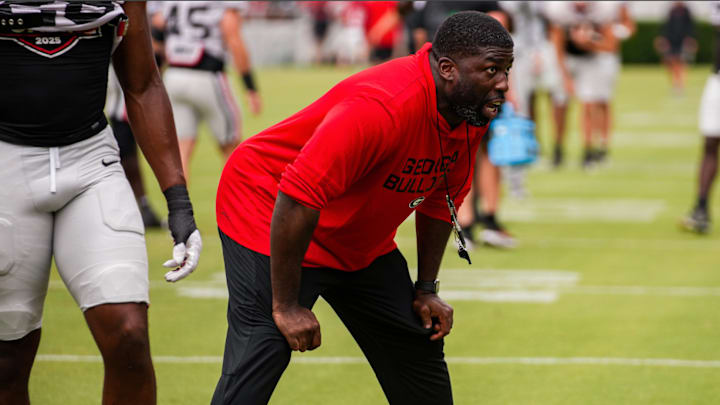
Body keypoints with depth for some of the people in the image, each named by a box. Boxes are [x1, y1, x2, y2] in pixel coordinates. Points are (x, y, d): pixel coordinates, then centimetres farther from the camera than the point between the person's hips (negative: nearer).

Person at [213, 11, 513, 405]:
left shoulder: (474, 112, -7)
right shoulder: (383, 106, -35)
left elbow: (440, 199, 11)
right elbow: (297, 199, -34)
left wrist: (427, 289, 10)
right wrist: (286, 306, -28)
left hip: (361, 245, 9)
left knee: (420, 341, 10)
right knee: (261, 352, -21)